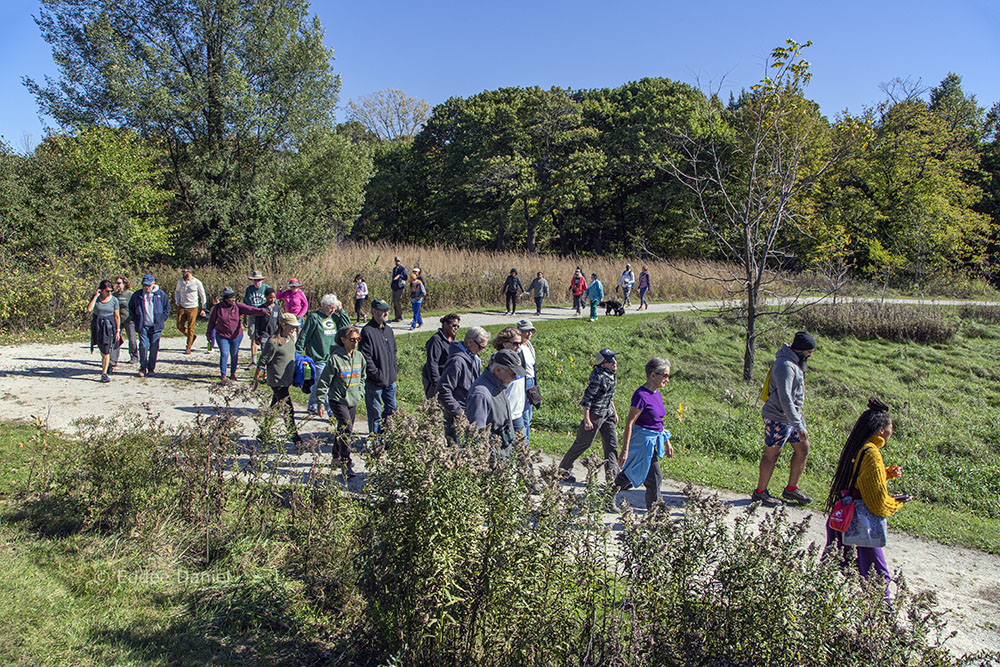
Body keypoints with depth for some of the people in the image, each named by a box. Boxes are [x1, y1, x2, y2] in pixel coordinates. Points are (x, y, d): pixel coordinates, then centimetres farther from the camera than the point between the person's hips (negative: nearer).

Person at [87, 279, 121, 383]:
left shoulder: (114, 300, -5)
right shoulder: (95, 297, -2)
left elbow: (117, 317, -2)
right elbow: (89, 309, -19)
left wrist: (118, 331, -4)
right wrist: (96, 296, -17)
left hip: (109, 325, -2)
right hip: (97, 326, 2)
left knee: (106, 350, -9)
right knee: (102, 348, 15)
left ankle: (104, 373, -4)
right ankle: (107, 364, 41)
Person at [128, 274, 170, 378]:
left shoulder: (160, 294, 2)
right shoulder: (137, 295, 4)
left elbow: (167, 307, 13)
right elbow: (131, 307, 19)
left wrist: (162, 319, 5)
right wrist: (136, 319, 9)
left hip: (156, 326, 0)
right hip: (142, 326, 0)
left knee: (154, 348, 2)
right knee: (143, 346, -9)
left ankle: (151, 369, 12)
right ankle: (143, 368, 5)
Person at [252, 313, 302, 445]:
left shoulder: (290, 339, 8)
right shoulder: (273, 342, -17)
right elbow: (262, 362, -11)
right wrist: (255, 380, -6)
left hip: (287, 380, 8)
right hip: (277, 382, -8)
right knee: (288, 410, -8)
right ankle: (296, 439, -3)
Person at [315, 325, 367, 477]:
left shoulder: (359, 356, 4)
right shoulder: (335, 358, -15)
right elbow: (323, 381, -9)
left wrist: (360, 393, 14)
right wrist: (320, 402, -7)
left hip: (353, 401, 6)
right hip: (337, 400, -6)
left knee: (345, 430, 15)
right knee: (346, 428, -18)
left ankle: (337, 456, 37)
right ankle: (346, 464, -13)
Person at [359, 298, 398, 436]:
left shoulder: (388, 330, 12)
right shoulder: (368, 331, -14)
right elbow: (365, 356, -18)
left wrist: (395, 368, 11)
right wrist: (376, 374, -19)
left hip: (390, 379, 8)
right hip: (375, 382, -8)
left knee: (391, 409, 16)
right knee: (375, 413, 4)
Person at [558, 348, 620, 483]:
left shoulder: (611, 375, 8)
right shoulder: (598, 377, -20)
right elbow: (587, 398, -20)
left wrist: (615, 413, 22)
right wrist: (587, 420, -22)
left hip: (608, 414, 9)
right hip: (595, 413, -8)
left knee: (612, 443, 3)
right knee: (583, 442, 1)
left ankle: (612, 475, 6)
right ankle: (564, 468, 16)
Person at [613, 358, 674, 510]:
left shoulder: (656, 393, 8)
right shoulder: (641, 395, -20)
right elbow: (629, 423, -20)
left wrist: (667, 443, 18)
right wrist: (624, 450, -21)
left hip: (652, 440, 9)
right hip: (642, 440, -9)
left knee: (631, 473, 17)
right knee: (655, 477, 1)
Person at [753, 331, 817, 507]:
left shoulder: (795, 363, 8)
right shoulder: (785, 366, -24)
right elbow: (785, 399, -29)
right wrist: (799, 426, -29)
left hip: (793, 415, 10)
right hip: (779, 418, -10)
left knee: (803, 449, 13)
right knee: (771, 454, 3)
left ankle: (792, 489, 27)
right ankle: (760, 492, 18)